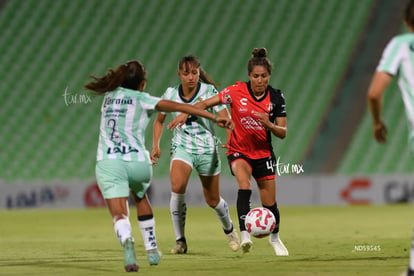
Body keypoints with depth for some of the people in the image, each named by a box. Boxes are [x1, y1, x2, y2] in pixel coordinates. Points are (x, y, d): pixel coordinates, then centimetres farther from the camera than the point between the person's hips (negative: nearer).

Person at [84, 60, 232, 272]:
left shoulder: (109, 95, 16)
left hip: (108, 161, 1)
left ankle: (126, 240, -43)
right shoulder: (142, 99, 4)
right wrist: (215, 118, -5)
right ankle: (151, 250, 29)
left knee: (119, 214, -10)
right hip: (137, 162, -1)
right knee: (141, 198, 30)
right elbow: (180, 107, -3)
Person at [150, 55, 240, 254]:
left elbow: (226, 119, -15)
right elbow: (159, 121, 15)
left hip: (207, 149, -1)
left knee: (213, 200, 9)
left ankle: (229, 230, 43)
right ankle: (180, 241, -17)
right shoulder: (171, 94, -2)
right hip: (182, 148, 1)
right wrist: (156, 145, 6)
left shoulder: (209, 91, -9)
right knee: (177, 187, -27)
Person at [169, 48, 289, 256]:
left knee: (270, 204, 6)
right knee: (244, 184, -34)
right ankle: (244, 234, -40)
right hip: (238, 150, -2)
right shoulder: (237, 91, -14)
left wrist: (268, 124, -26)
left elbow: (283, 133, -6)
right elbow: (206, 103, -6)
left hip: (263, 153, 2)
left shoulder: (276, 97, -9)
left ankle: (275, 237, 36)